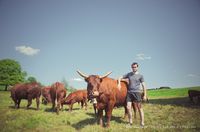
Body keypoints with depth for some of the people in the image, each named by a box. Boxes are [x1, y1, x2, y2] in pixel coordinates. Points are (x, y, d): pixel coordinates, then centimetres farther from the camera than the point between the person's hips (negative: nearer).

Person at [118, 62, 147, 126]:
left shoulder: (140, 76, 4)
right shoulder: (129, 74, 11)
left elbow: (144, 86, 3)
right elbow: (120, 78, 15)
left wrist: (145, 95, -2)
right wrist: (119, 84, -5)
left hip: (137, 92, -2)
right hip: (129, 92, 3)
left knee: (139, 108, 1)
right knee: (128, 107, -2)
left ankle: (142, 122, 11)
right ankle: (130, 122, 14)